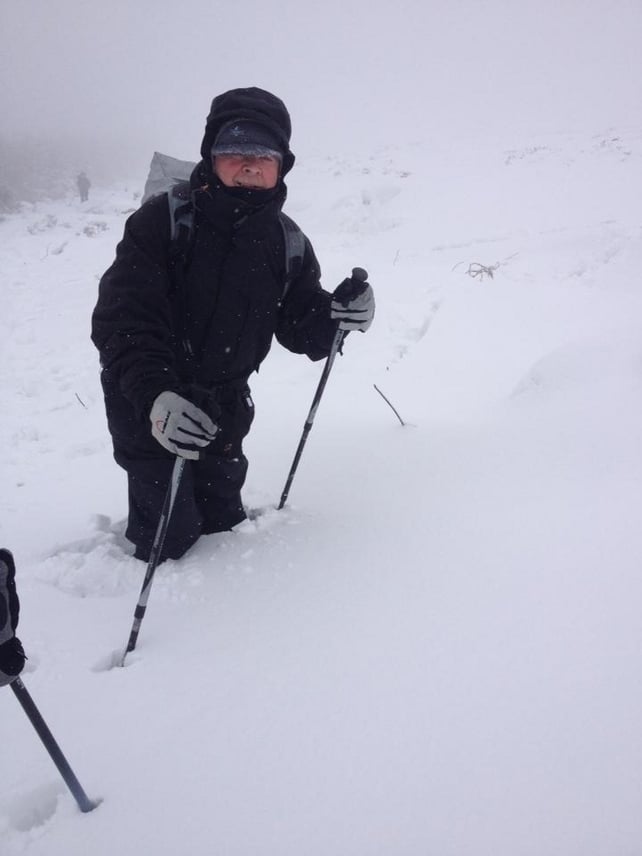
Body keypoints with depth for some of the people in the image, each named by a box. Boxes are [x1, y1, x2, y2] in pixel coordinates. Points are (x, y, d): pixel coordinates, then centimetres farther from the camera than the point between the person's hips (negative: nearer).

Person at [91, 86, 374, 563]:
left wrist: (335, 316, -24)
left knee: (224, 516, 20)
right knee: (171, 531, -1)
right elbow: (123, 320, -30)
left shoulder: (286, 243, -6)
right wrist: (157, 396, -46)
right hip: (147, 402, -4)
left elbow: (298, 326, -1)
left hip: (225, 400, 5)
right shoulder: (162, 221, -22)